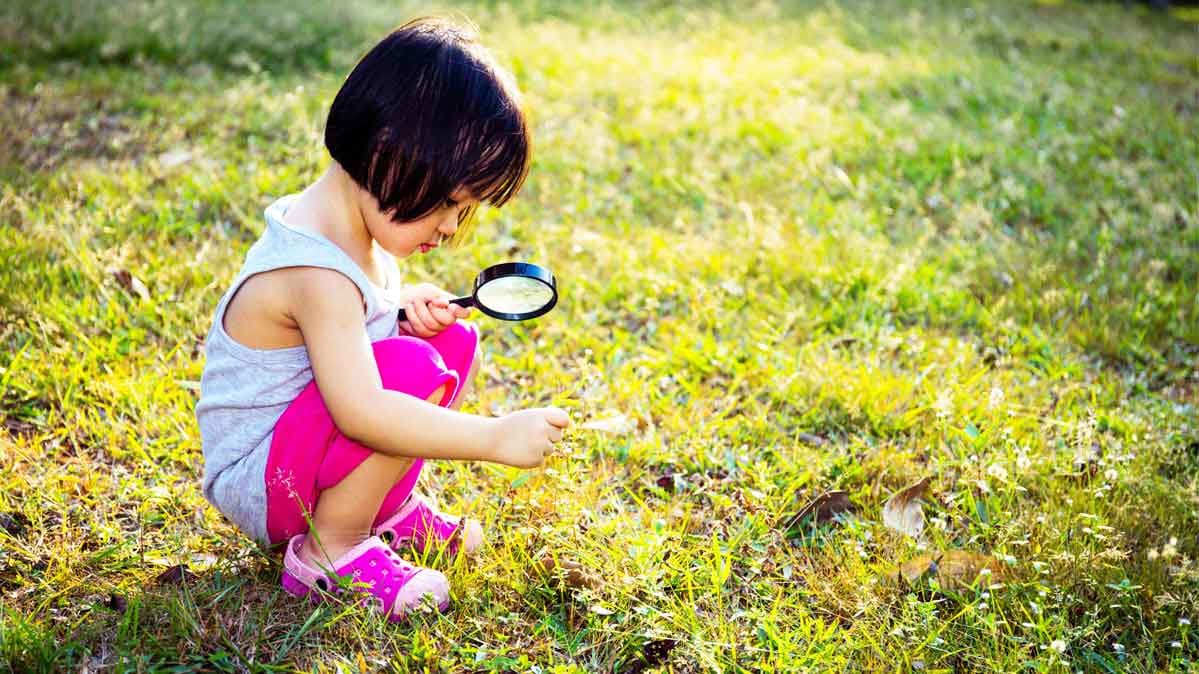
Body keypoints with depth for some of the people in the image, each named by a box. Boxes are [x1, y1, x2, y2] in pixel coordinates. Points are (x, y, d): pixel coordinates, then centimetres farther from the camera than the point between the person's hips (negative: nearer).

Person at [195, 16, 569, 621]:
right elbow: (362, 411, -38)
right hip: (255, 483, -10)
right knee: (414, 369, -31)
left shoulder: (356, 232, 1)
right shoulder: (316, 275, -29)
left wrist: (408, 304, -3)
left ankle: (388, 505, 7)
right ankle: (330, 550, -14)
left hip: (304, 442, 10)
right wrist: (495, 437, -35)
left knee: (454, 338, 2)